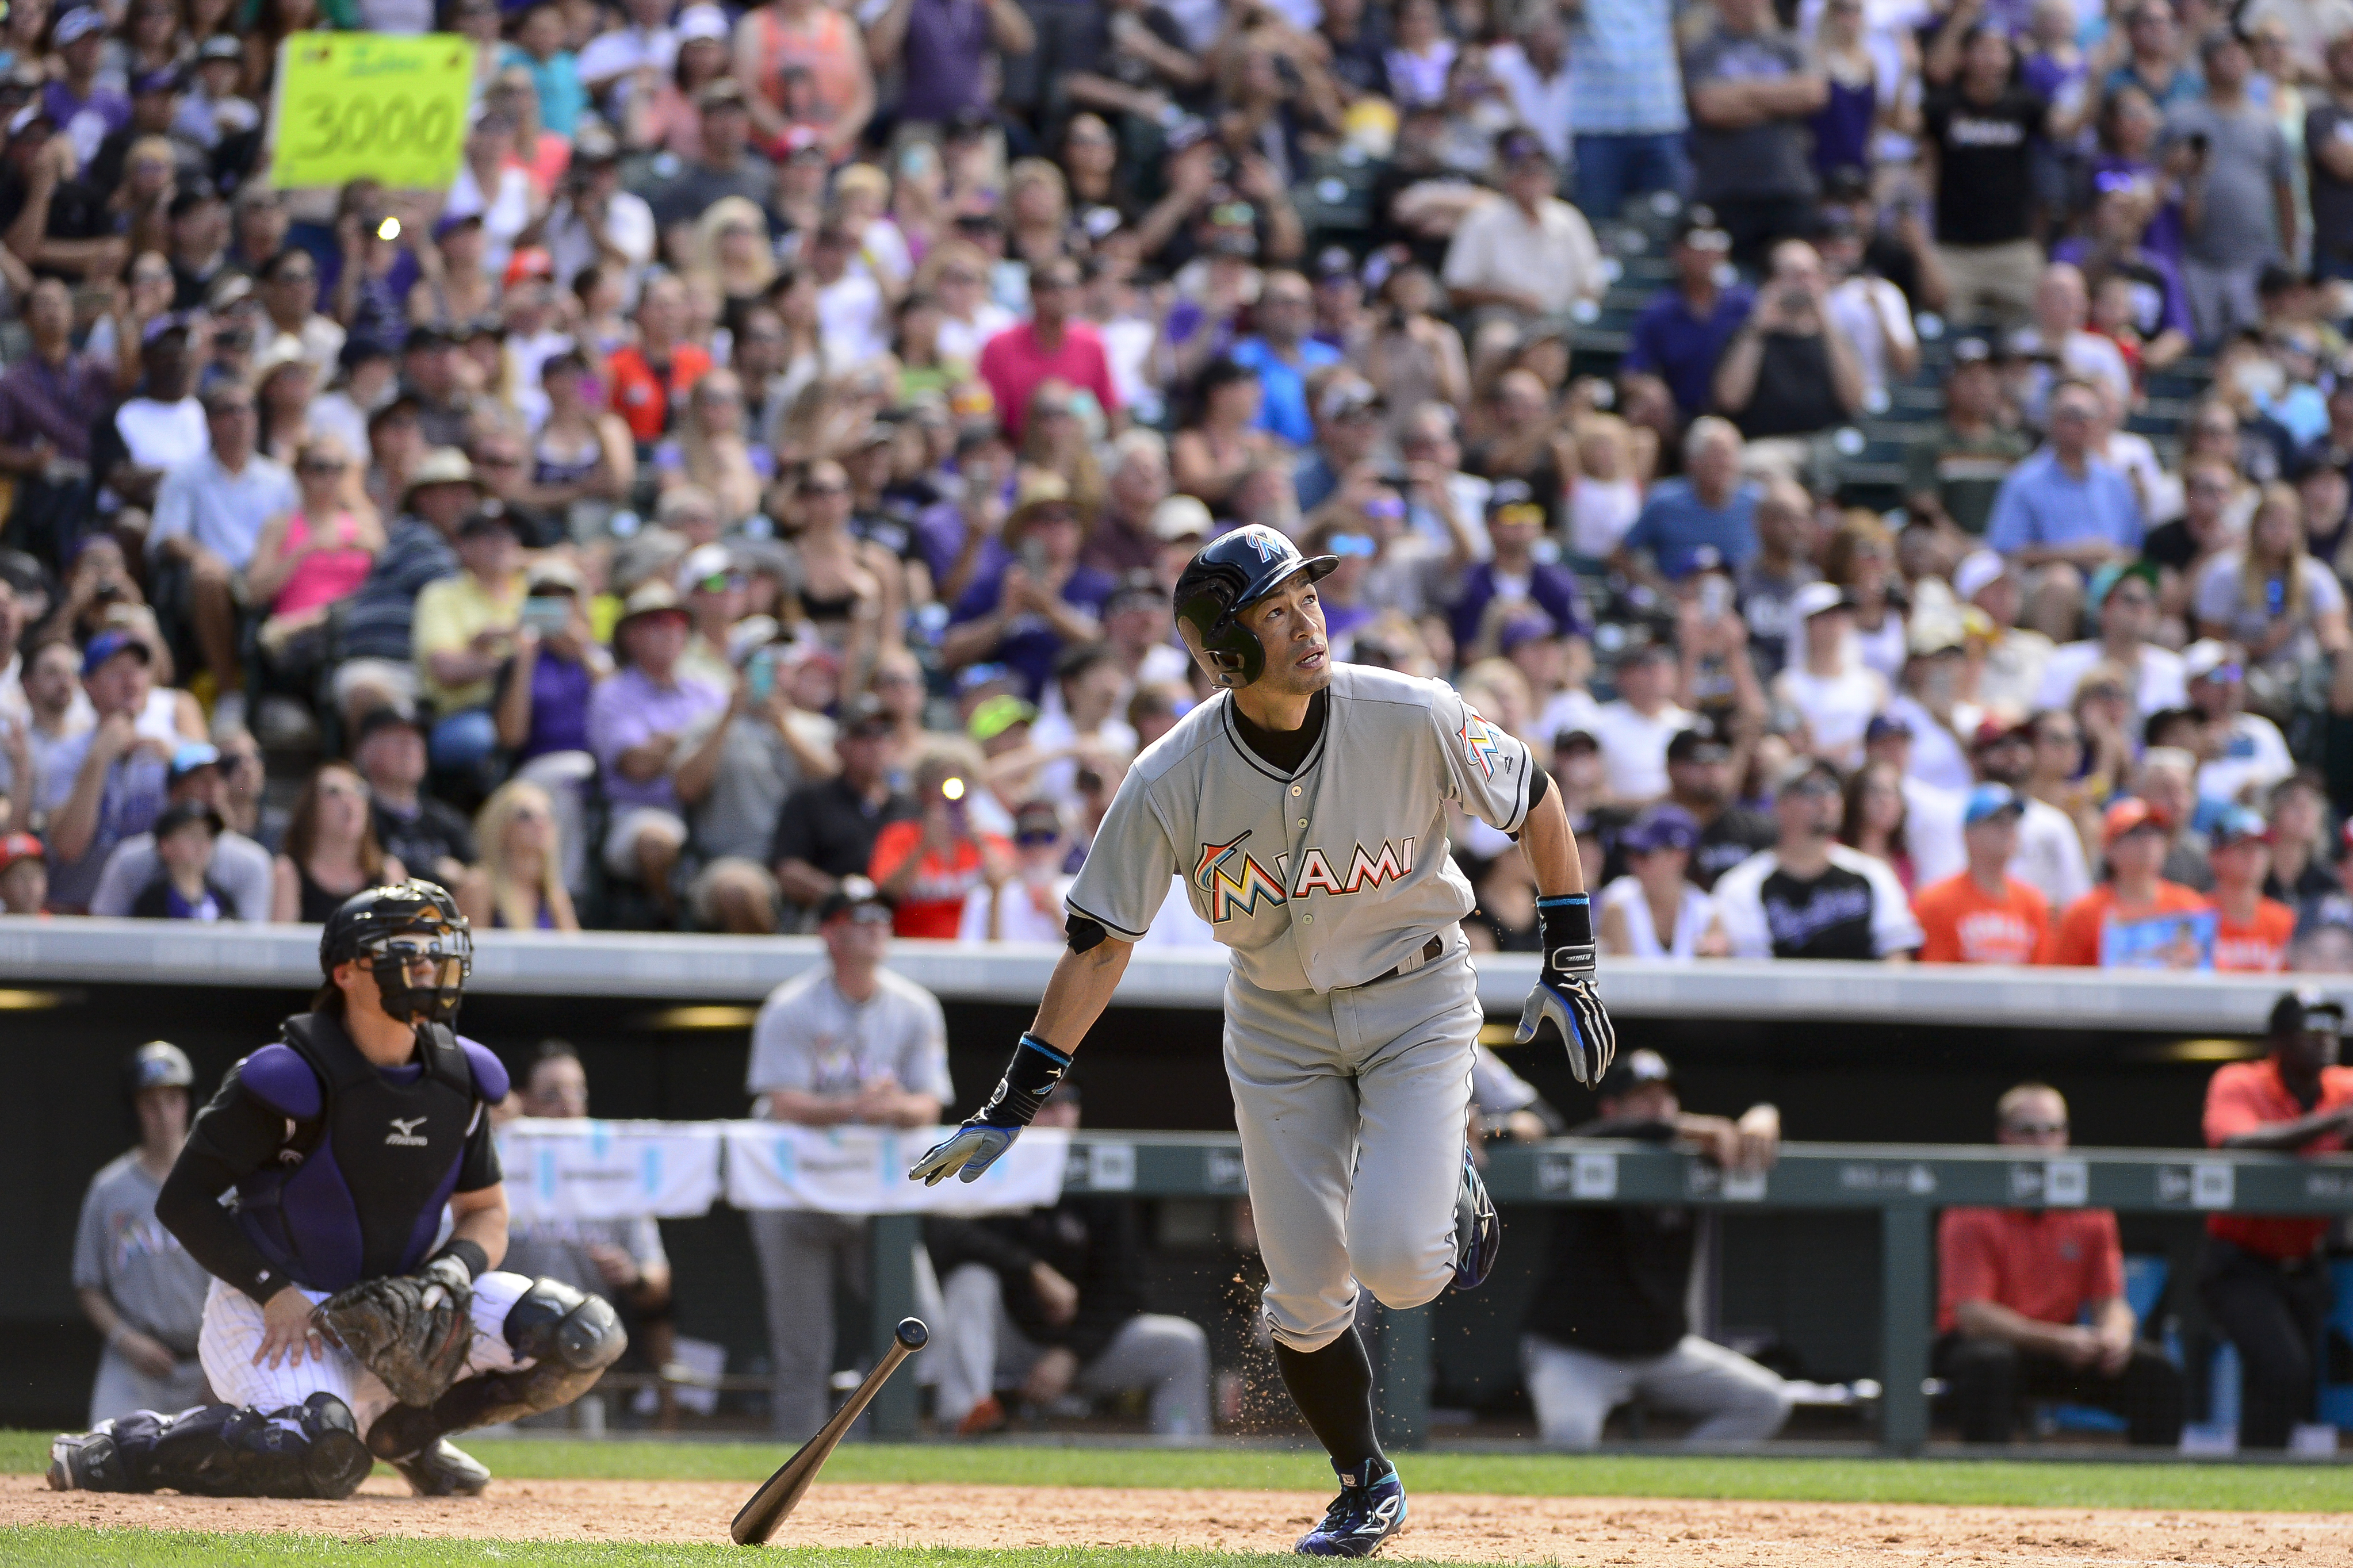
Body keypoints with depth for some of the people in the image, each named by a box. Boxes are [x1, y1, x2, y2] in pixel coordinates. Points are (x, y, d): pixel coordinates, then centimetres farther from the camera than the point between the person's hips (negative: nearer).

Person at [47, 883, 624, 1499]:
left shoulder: (459, 1078, 1)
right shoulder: (291, 1079, -17)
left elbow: (486, 1212, 12)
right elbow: (182, 1200, -13)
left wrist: (458, 1265, -11)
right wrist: (275, 1292, -21)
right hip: (275, 1304, -6)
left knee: (584, 1334, -10)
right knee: (322, 1458, -36)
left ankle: (405, 1425, 9)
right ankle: (110, 1452, -13)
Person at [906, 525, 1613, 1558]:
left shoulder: (1410, 718, -22)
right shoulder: (1170, 781, -19)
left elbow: (1533, 801, -4)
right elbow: (1100, 942, -10)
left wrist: (1569, 964, -4)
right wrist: (1014, 1106, -12)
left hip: (1415, 998, -2)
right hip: (1277, 1024, 2)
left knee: (1394, 1259, -20)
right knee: (1305, 1292, 1)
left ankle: (1453, 1207, 17)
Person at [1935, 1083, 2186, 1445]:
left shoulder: (2090, 1214, 2)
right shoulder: (1973, 1214, -12)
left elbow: (2110, 1303, 2)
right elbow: (1971, 1315, -21)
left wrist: (2114, 1334, -25)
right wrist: (2056, 1340, -33)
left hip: (2062, 1345, 5)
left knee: (2157, 1370, -16)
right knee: (1989, 1363, -40)